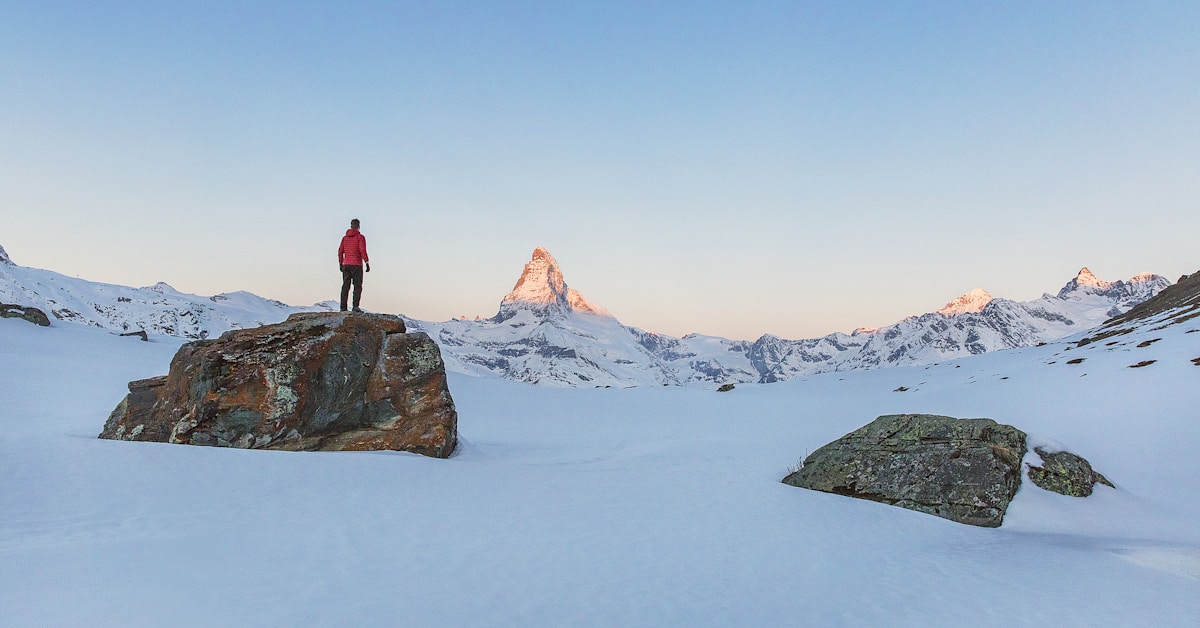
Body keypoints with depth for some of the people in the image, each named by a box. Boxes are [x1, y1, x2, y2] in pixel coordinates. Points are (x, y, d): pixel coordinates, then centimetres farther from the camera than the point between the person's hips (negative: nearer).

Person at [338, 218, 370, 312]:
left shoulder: (345, 237, 11)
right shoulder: (360, 237, -5)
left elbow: (340, 251, 11)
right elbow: (363, 251, -14)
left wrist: (340, 264, 19)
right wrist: (367, 264, -11)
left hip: (346, 265, 5)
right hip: (357, 265, -5)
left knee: (345, 286, 6)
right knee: (358, 286, -2)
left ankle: (343, 307, 2)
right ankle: (355, 306, -14)